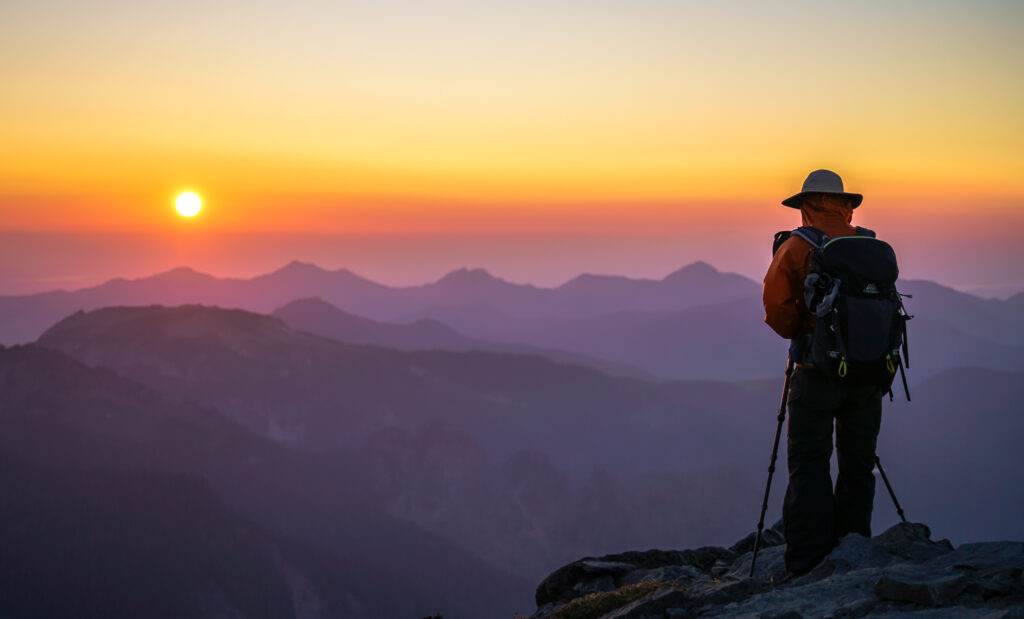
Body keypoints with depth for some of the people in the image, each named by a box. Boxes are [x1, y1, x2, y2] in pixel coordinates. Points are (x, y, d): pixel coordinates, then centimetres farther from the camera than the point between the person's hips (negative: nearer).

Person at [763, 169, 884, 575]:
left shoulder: (796, 249, -4)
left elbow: (776, 310, -8)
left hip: (819, 370, -4)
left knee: (809, 464, -1)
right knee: (858, 463, 12)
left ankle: (810, 559, -7)